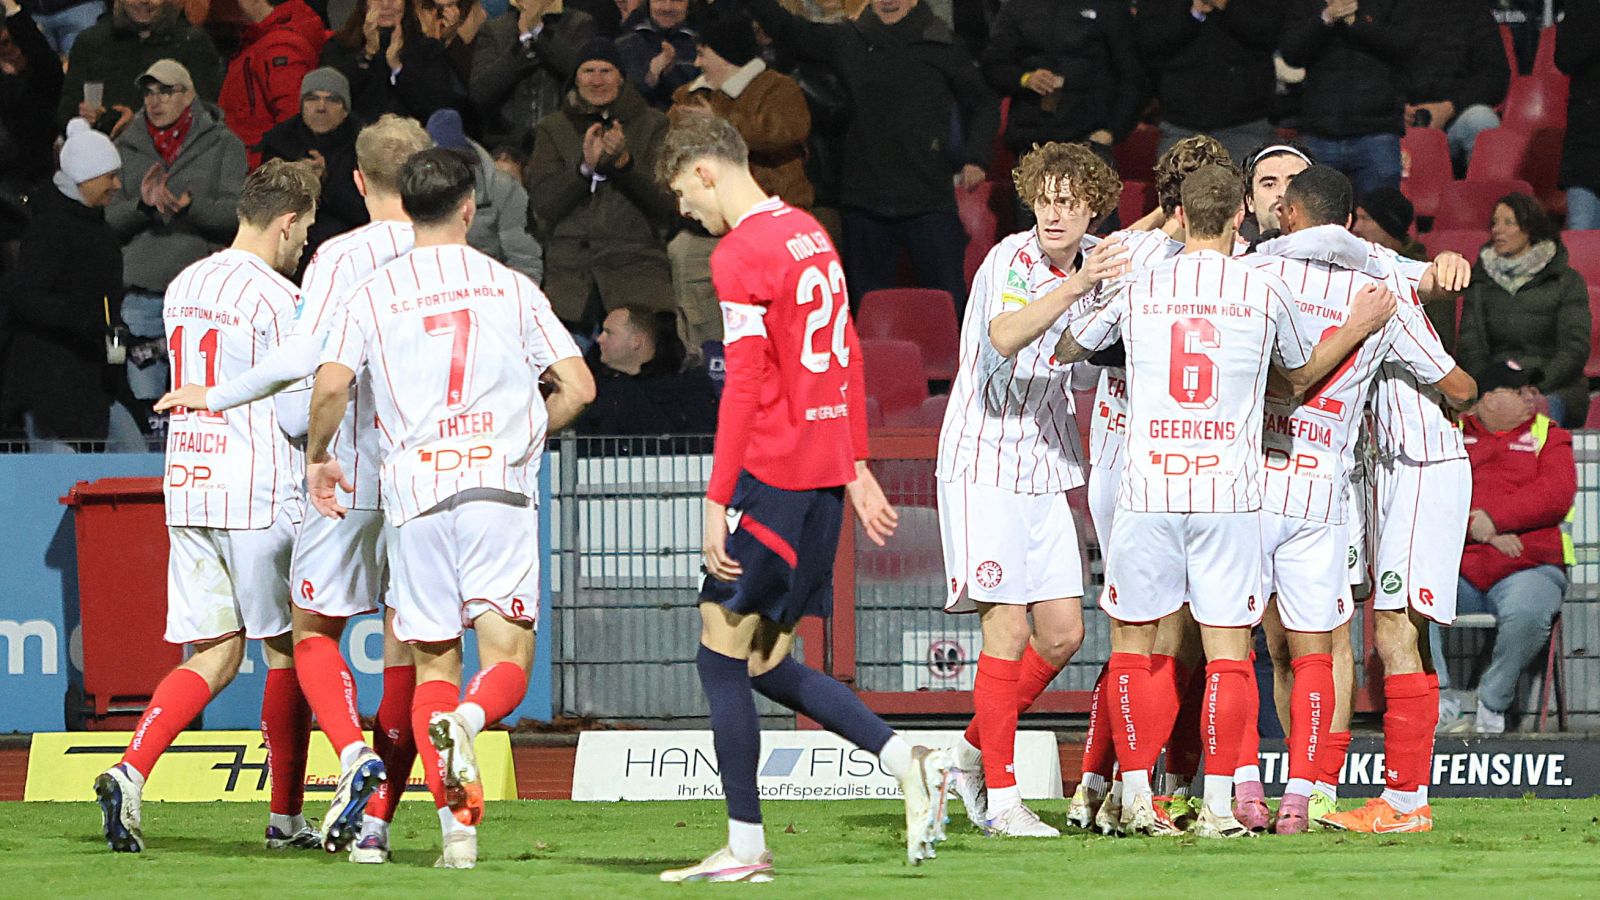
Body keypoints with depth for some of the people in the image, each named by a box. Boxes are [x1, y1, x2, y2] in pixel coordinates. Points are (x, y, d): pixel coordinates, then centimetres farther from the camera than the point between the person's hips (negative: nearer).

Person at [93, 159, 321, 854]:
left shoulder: (184, 287, 11)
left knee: (212, 655, 7)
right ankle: (286, 817, 13)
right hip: (260, 496, -7)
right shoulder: (278, 300, -12)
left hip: (187, 487, 7)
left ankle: (130, 772, -15)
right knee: (288, 652, 7)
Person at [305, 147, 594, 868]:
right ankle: (468, 722, -37)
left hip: (415, 491, 1)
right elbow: (577, 386, 5)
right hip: (499, 485, -1)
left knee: (433, 665, 8)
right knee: (506, 662, -2)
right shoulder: (511, 288, 8)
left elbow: (331, 386, -6)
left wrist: (317, 458, 12)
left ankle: (458, 827, -4)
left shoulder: (371, 294, 7)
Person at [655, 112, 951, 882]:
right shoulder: (810, 235, 15)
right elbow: (847, 358, 20)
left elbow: (744, 385, -17)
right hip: (825, 471, 9)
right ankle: (906, 761, 1)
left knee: (723, 656, -1)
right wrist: (856, 467, 25)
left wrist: (717, 502, -16)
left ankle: (745, 848, -1)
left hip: (772, 472, -9)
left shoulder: (741, 255, -12)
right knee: (766, 661, 13)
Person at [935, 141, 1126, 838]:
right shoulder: (1012, 260, -14)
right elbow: (1003, 338, -33)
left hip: (1046, 470, 7)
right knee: (1009, 628, -11)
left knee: (1062, 633, 4)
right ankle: (1000, 799, -6)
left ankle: (975, 754, 22)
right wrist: (1073, 288, -47)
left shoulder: (1094, 260, 5)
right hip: (985, 462, -7)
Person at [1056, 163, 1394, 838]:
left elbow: (1064, 351, 20)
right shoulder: (1266, 292, 1)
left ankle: (1136, 796, 8)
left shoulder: (1136, 288, 3)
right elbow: (1300, 375, 20)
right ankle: (1218, 805, -2)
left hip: (1147, 487, 1)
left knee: (1132, 643, 11)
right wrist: (1359, 328, 29)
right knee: (1227, 650, 2)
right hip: (1229, 491, -1)